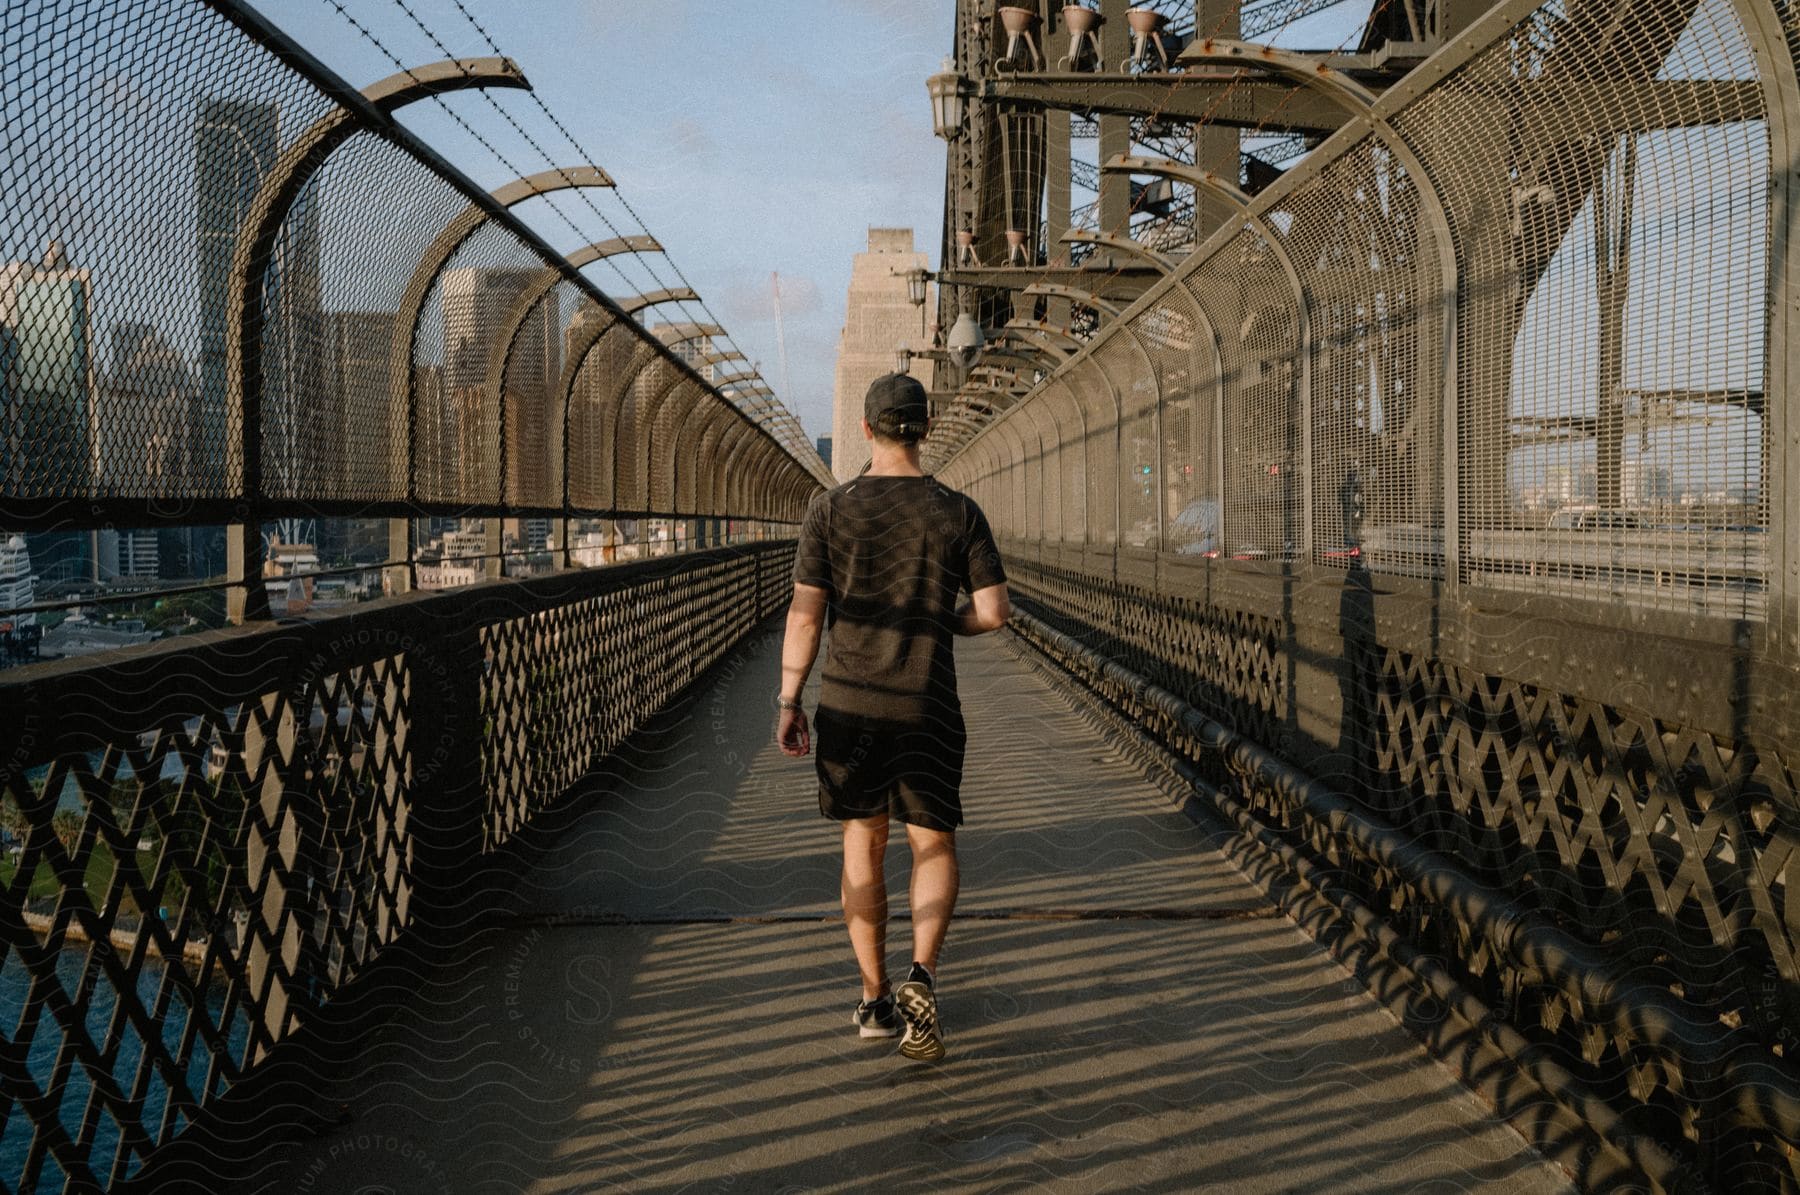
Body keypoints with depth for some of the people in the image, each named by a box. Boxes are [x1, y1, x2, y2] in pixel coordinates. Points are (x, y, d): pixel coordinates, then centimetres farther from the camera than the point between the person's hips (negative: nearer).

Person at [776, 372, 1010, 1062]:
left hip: (848, 702, 1)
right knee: (934, 846, 11)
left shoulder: (830, 510, -5)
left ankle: (874, 1000, 19)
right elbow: (994, 612, -4)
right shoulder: (958, 512, -3)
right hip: (928, 707, -1)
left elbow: (805, 616, -7)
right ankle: (921, 976, -13)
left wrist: (788, 703, 2)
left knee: (863, 847, 13)